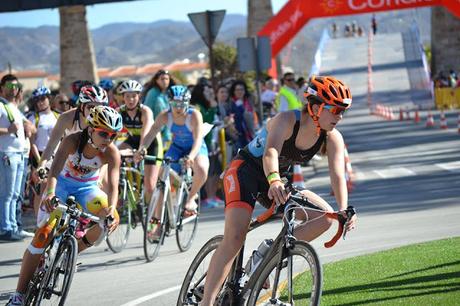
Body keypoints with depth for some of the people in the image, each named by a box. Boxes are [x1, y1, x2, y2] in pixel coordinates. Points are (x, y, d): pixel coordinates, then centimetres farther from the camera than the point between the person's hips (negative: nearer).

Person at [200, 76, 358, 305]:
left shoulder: (332, 138, -11)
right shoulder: (287, 120, -27)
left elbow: (338, 176, -22)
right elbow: (271, 152, -45)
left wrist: (344, 211, -40)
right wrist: (274, 181, -66)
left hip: (277, 180, 7)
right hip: (246, 170, -6)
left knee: (325, 217, -10)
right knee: (234, 238, -25)